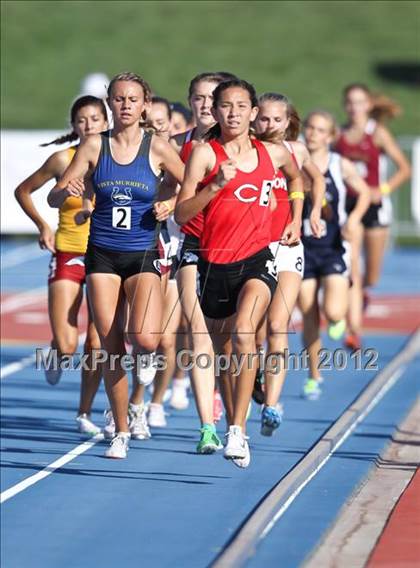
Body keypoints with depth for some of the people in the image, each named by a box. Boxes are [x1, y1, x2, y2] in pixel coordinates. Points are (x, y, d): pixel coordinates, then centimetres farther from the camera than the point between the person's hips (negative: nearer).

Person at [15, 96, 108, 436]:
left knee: (98, 344, -1)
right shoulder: (63, 159, -3)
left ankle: (85, 414, 14)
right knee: (66, 346, -12)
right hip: (68, 254, -1)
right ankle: (57, 358, 25)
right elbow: (23, 191, 10)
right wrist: (42, 226, 1)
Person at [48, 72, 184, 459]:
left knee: (145, 339, -22)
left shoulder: (157, 148, -3)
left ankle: (145, 353, 18)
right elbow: (54, 198, 2)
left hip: (142, 256, -2)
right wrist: (68, 191, -20)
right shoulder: (94, 147, 1)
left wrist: (170, 206, -13)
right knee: (112, 349, 1)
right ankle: (121, 433, 14)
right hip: (102, 256, 2)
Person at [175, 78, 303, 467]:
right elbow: (181, 214, -8)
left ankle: (238, 430, -29)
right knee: (224, 350, 12)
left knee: (243, 330, -26)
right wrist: (215, 185, -20)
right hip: (215, 261, 1)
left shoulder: (272, 154, 7)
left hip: (258, 258, 0)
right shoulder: (204, 153, -2)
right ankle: (232, 424, 34)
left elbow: (296, 177, 31)